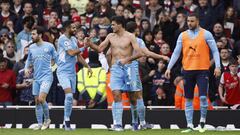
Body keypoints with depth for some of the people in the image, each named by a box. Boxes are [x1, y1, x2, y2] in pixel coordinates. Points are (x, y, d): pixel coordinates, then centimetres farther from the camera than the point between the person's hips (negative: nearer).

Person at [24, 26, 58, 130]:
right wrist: (26, 68, 3)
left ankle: (47, 119, 3)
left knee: (41, 99, -18)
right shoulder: (31, 47, 8)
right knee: (37, 101, 5)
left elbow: (56, 58, 4)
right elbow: (29, 60, 21)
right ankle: (39, 124, 12)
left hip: (46, 76, -5)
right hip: (36, 77, 5)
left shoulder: (49, 46, -4)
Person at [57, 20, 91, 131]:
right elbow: (71, 52, -19)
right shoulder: (63, 39, -11)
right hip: (63, 71, -8)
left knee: (70, 97, 7)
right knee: (69, 95, -21)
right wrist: (83, 48, -7)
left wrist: (87, 66, 16)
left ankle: (66, 122, 13)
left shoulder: (74, 39, 15)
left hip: (72, 72, 8)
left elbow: (78, 55, 21)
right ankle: (67, 120, -14)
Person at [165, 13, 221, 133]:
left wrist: (217, 66, -13)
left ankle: (202, 121, 10)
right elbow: (176, 53, 10)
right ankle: (189, 126, 9)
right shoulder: (183, 35, 8)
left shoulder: (206, 34, -1)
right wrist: (169, 68, 3)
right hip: (188, 70, 3)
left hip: (202, 70, -3)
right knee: (188, 99, 4)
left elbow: (215, 51, -2)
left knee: (203, 97, -12)